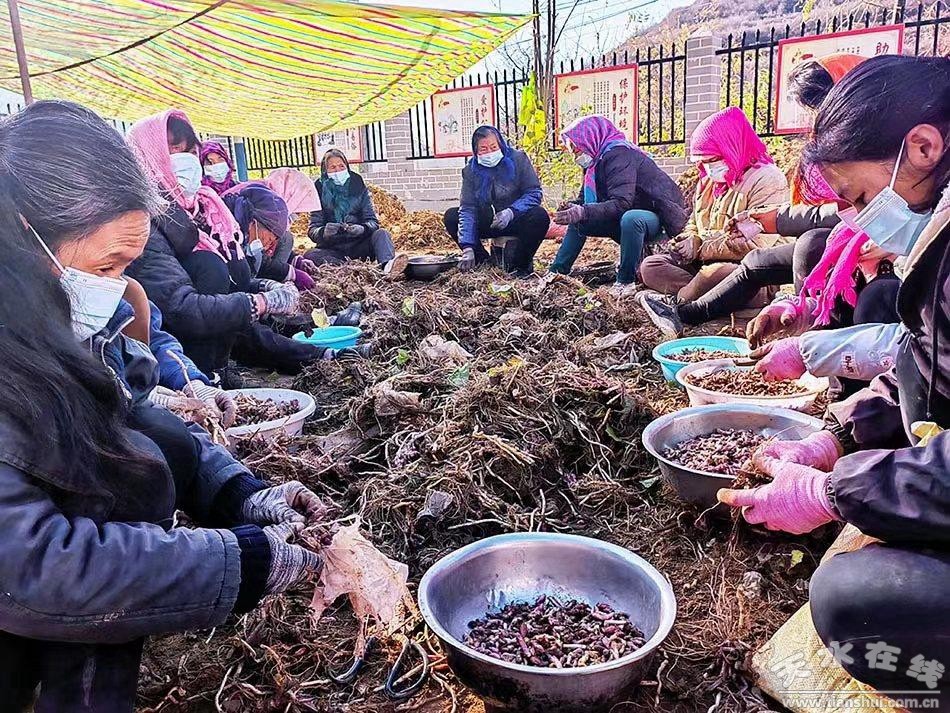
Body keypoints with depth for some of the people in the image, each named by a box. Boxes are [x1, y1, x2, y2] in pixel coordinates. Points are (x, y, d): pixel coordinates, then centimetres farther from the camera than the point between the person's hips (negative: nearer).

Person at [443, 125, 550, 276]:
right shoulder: (470, 170, -6)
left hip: (516, 221, -2)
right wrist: (467, 249, -27)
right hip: (486, 223, 3)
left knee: (540, 216, -32)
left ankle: (520, 264, -11)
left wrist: (511, 211, -31)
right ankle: (483, 261, -3)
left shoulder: (518, 159, -11)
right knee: (451, 217, -14)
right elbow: (467, 208, -15)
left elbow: (534, 193, -12)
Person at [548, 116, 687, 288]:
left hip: (659, 216, -10)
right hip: (625, 218, 10)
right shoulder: (597, 161, 9)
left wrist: (584, 212, -38)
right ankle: (556, 272, 6)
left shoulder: (618, 154, -20)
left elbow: (621, 203, -31)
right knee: (578, 220, 8)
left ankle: (625, 282, -27)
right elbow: (585, 201, 10)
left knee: (631, 219, -40)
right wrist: (572, 209, -11)